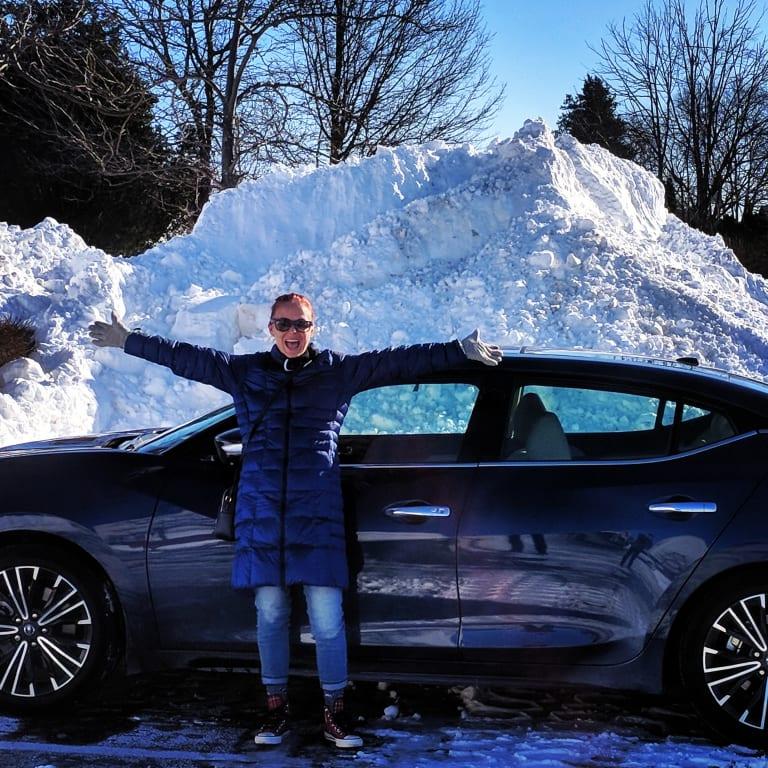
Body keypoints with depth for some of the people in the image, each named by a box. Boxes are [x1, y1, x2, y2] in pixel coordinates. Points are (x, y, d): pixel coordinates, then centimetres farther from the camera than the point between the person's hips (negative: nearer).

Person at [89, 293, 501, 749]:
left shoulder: (339, 371, 6)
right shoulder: (245, 371, 10)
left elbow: (400, 361, 1)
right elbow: (183, 356, 13)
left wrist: (462, 351, -5)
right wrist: (128, 340, 14)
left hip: (318, 513, -2)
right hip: (262, 512, 2)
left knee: (328, 619, -4)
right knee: (270, 615, 8)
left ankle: (335, 711, 12)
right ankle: (277, 707, 23)